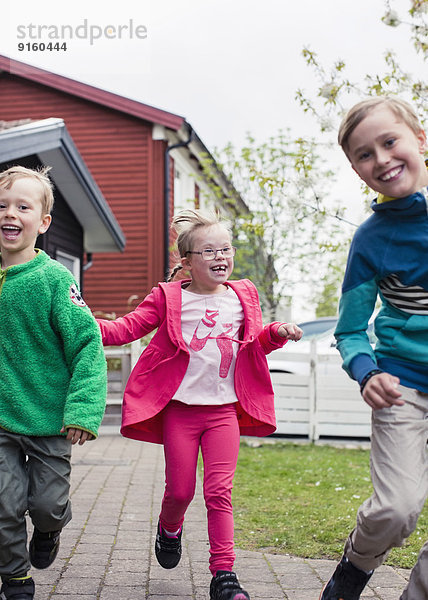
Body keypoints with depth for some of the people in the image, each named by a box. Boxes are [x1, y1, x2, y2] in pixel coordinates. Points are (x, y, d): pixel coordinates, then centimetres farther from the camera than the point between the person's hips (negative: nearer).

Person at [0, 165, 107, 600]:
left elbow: (87, 345, -14)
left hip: (48, 417, -2)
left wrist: (82, 410, -22)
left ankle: (48, 531, 43)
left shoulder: (54, 278, -13)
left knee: (48, 502, 7)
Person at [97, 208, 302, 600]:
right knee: (180, 490, 6)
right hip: (179, 408, -1)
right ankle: (169, 529, 41)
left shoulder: (243, 296, 8)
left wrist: (278, 332, 0)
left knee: (219, 491, -5)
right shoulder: (169, 297, -2)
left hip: (224, 409, 2)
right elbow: (126, 329, -3)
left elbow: (257, 344, 21)